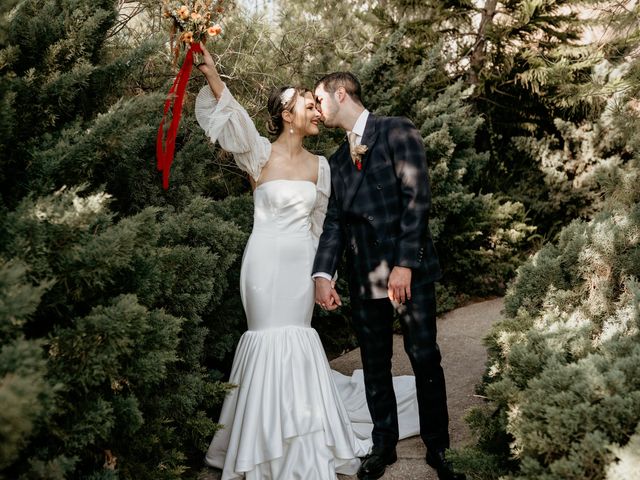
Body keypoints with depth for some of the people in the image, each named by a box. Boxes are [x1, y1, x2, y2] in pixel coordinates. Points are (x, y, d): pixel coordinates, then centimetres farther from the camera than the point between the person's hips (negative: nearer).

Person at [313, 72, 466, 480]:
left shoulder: (398, 131, -2)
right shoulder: (338, 160, 17)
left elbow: (417, 197, -10)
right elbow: (335, 220, 9)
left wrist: (404, 264, -17)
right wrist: (323, 273, -6)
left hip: (411, 268, -5)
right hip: (365, 275, 6)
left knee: (425, 358, 0)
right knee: (375, 365, 11)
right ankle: (383, 446, 24)